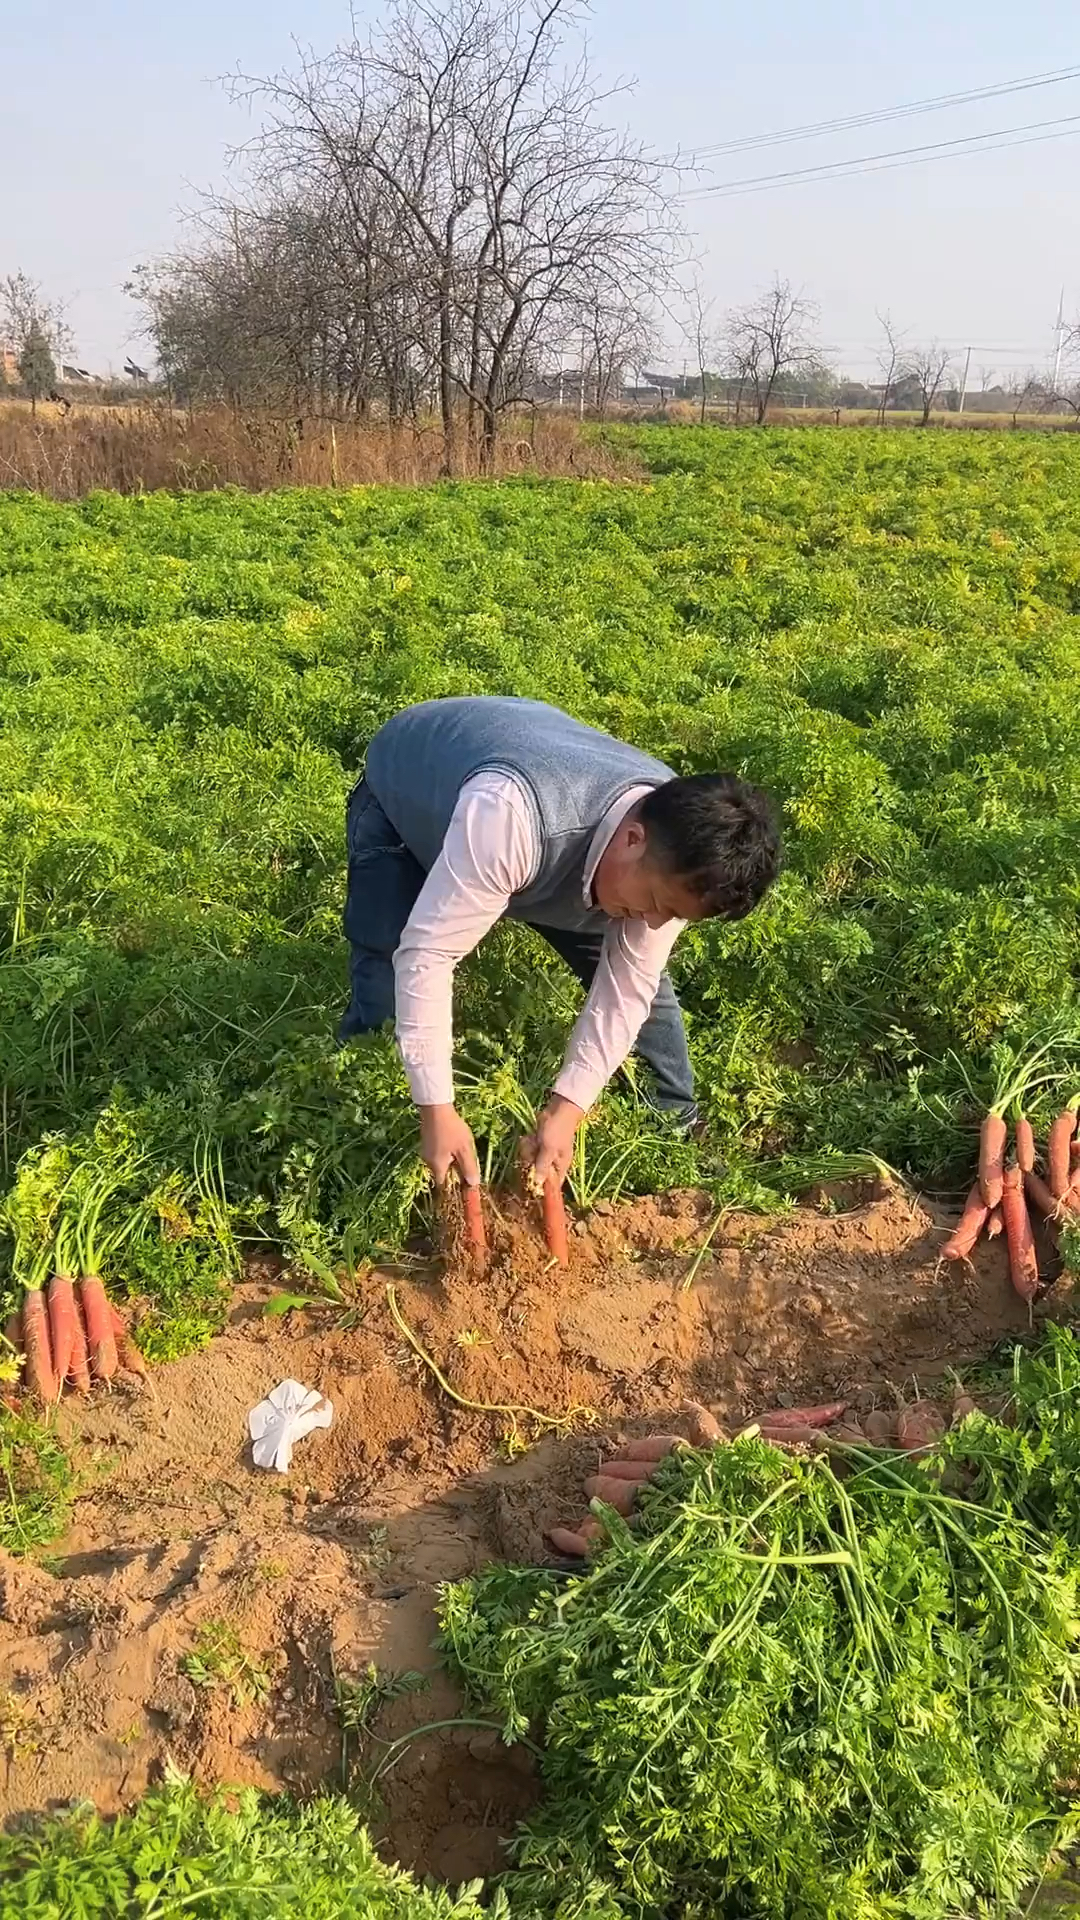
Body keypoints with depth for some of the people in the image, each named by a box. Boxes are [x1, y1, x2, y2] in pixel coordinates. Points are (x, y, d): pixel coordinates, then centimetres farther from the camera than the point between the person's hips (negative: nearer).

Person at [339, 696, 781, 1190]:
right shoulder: (508, 816, -50)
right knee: (384, 1002, -15)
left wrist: (566, 1109, -27)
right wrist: (437, 1111, -41)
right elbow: (426, 954, -44)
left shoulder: (675, 856, -28)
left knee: (646, 981, 0)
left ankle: (677, 1123, 23)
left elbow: (627, 989, -20)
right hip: (401, 802, -4)